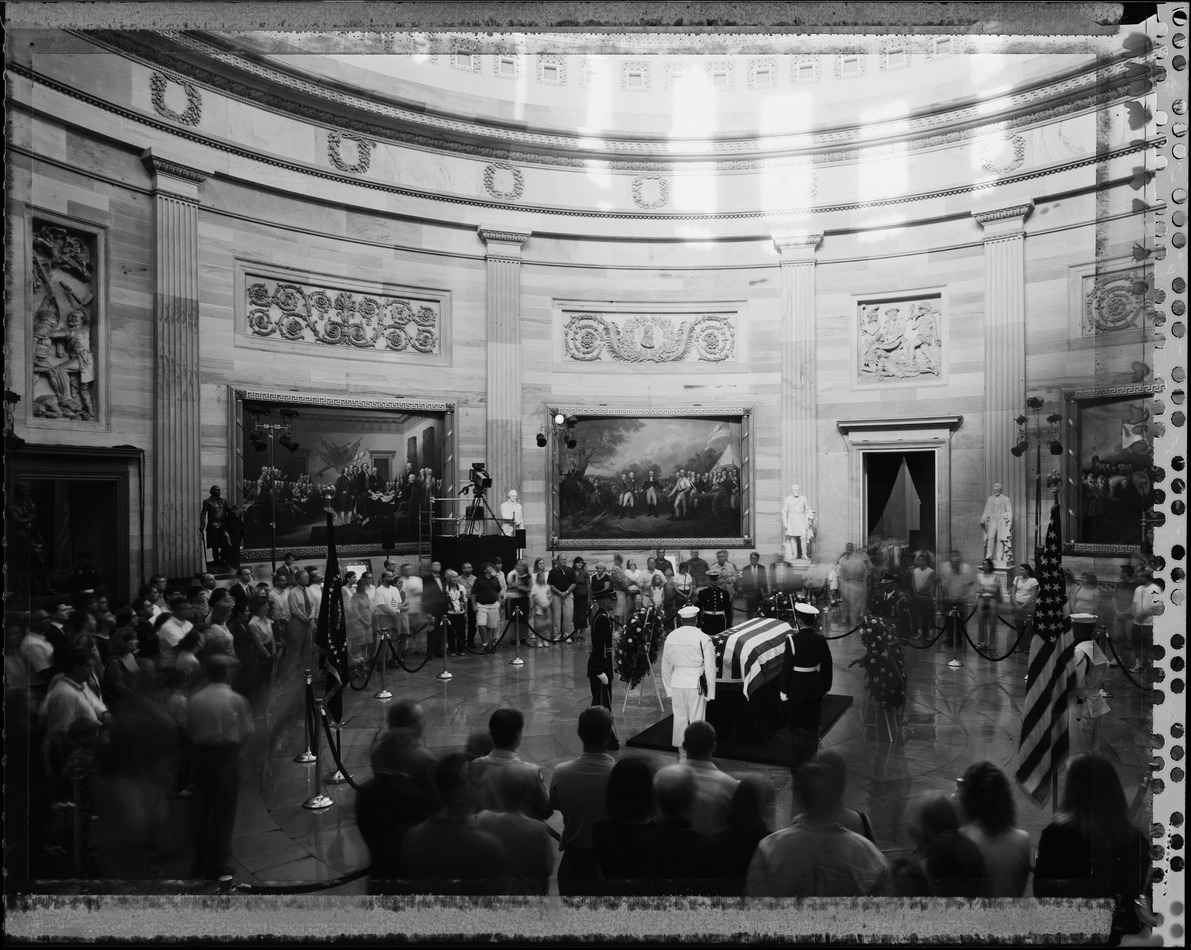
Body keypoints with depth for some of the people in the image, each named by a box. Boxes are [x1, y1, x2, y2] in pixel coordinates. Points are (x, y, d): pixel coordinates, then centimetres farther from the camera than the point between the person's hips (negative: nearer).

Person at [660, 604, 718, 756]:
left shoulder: (670, 637, 2)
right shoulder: (703, 639, -11)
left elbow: (666, 667, 9)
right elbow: (710, 668, -8)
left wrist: (669, 689, 17)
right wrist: (710, 693, -1)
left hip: (677, 683, 4)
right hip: (696, 684, -3)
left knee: (679, 718, 13)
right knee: (696, 720, 6)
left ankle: (681, 754, 22)